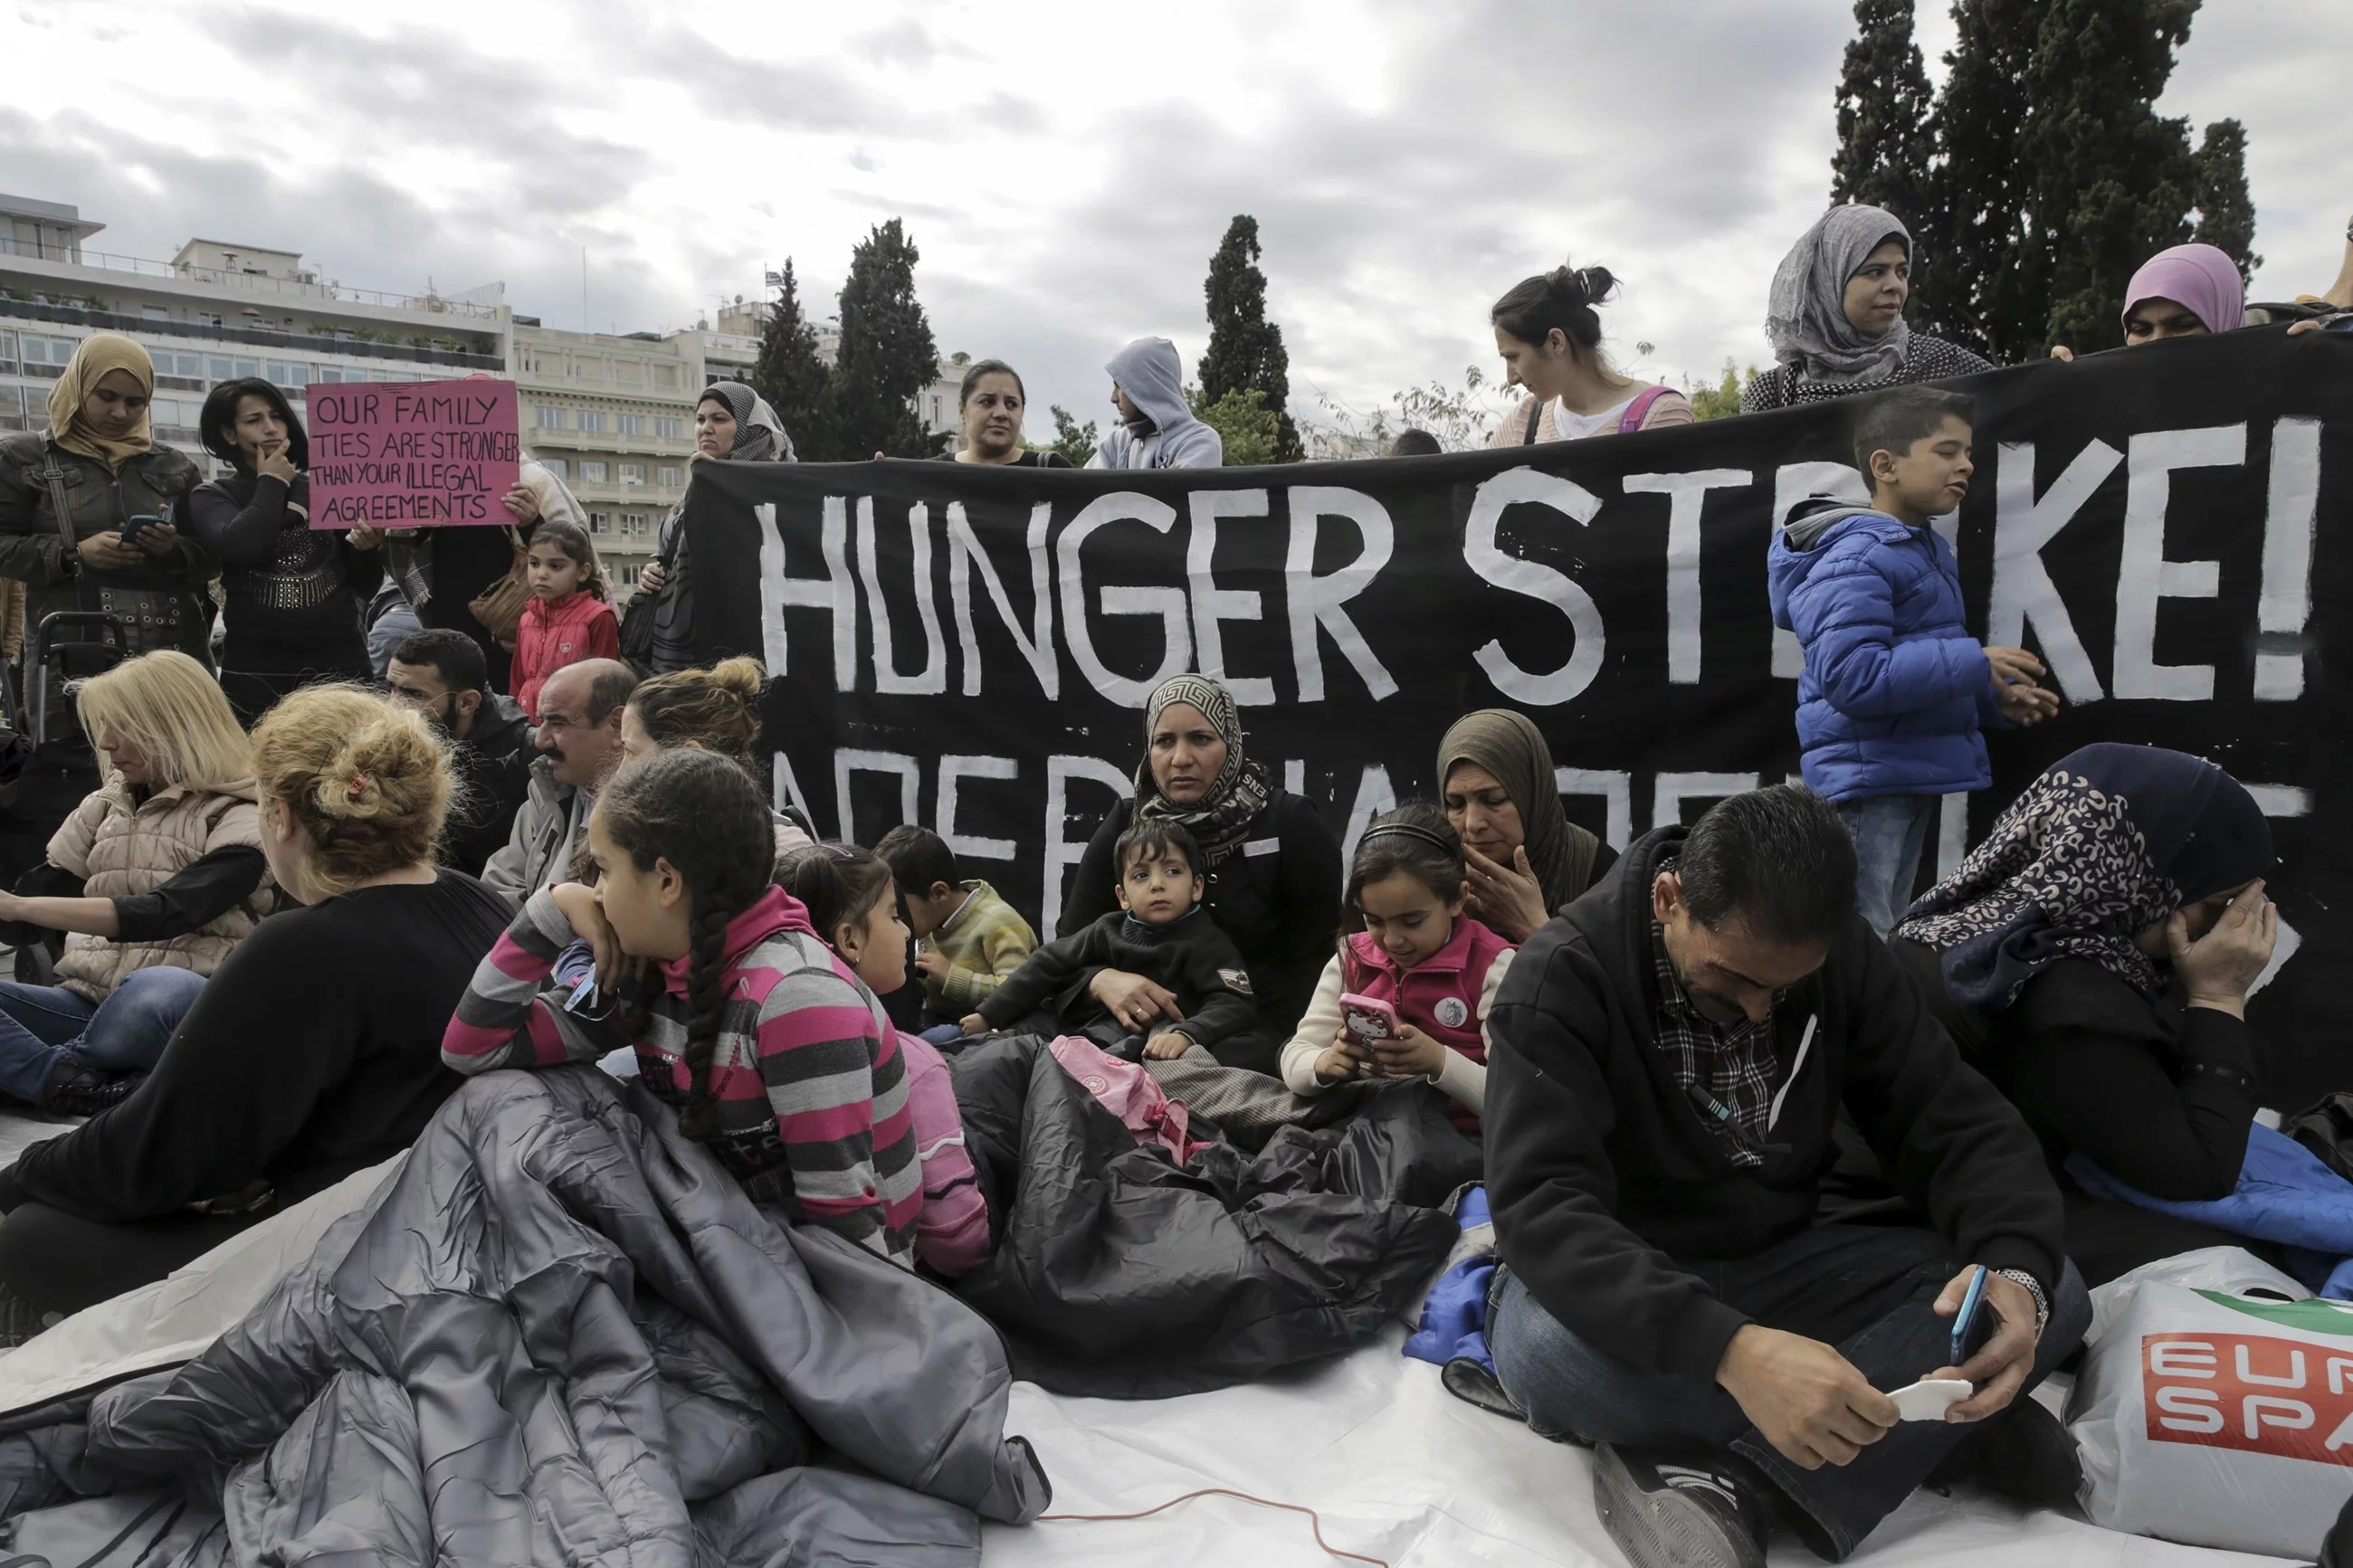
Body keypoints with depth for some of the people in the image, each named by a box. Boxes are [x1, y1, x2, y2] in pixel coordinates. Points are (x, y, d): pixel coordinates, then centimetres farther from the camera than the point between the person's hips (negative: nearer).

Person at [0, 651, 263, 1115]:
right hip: (86, 1002, 6)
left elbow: (162, 915, -19)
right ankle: (80, 1084, -31)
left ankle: (54, 1070, -15)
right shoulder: (105, 805, 16)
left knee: (157, 991, -41)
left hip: (185, 1004, -6)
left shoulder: (240, 820, -5)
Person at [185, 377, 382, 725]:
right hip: (256, 670, -1)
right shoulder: (212, 497, 8)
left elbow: (363, 588, 14)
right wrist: (272, 483, 0)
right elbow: (240, 545, -16)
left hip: (339, 662, 1)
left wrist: (366, 549, -7)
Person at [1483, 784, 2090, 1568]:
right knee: (1545, 1347, -39)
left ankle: (1721, 1473, -26)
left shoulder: (1842, 957, -7)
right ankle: (1947, 1431, -22)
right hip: (1622, 1289, -4)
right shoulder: (1562, 978, -22)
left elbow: (1963, 1127, -7)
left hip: (1781, 1270, 4)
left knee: (2052, 1296, -16)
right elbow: (1544, 1211, -33)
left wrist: (2016, 1269, -30)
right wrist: (1730, 1351, -48)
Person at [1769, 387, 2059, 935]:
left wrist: (1995, 698, 9)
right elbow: (1851, 675, -30)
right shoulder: (1856, 560, -18)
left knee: (1892, 936, 19)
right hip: (1868, 775, -10)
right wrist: (1974, 663, -24)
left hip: (1914, 772, 10)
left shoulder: (1927, 549, 15)